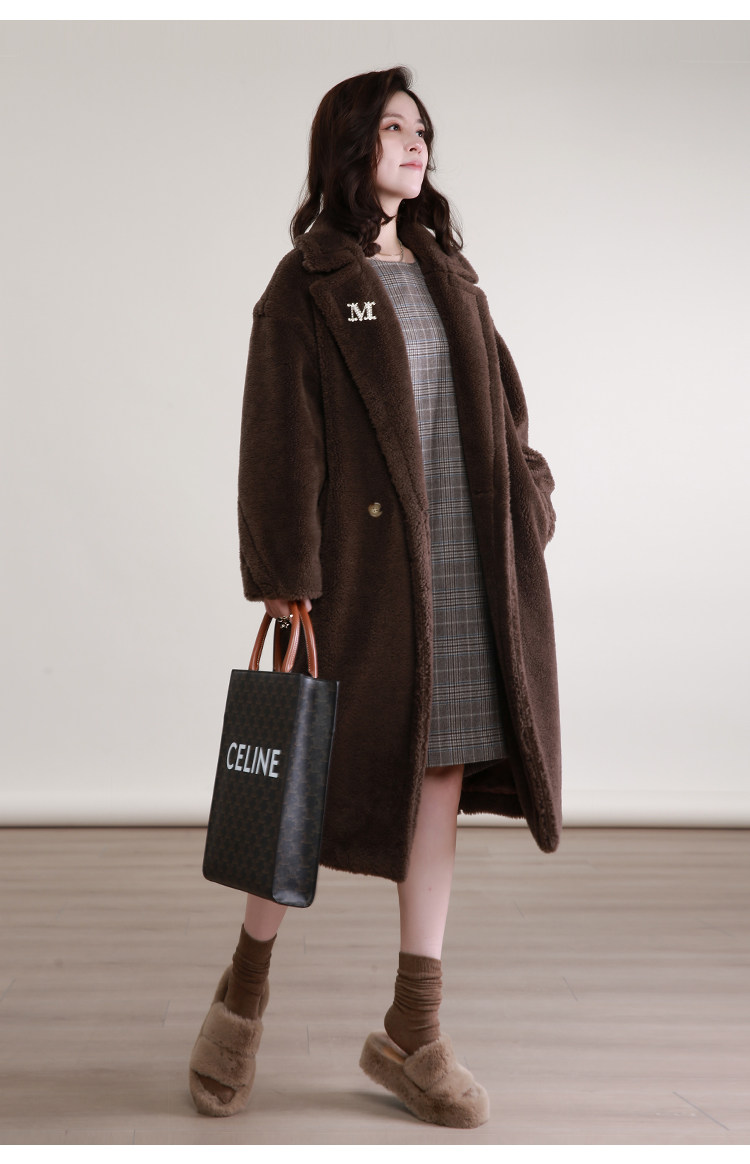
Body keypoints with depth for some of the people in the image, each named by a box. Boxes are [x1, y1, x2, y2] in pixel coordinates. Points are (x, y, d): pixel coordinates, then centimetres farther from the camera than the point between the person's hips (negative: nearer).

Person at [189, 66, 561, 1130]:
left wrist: (526, 498, 6)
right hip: (364, 562, -5)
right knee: (322, 778, 2)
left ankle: (413, 1032, 16)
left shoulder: (447, 271, 17)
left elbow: (495, 397, 19)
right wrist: (286, 583, -12)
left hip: (466, 564, 6)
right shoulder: (306, 287, -1)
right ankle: (244, 992, 24)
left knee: (442, 775, 5)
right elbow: (282, 444, -7)